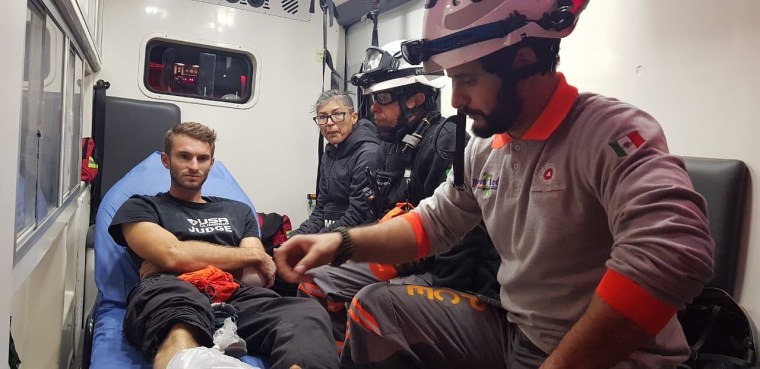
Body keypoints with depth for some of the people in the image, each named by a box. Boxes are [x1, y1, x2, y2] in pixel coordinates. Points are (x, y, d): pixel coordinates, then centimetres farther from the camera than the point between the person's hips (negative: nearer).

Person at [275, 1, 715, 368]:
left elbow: (675, 253, -34)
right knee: (375, 308, 3)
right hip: (512, 330, 7)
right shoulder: (485, 147, 4)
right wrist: (342, 242, -3)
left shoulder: (611, 132, -20)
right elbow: (435, 222, 12)